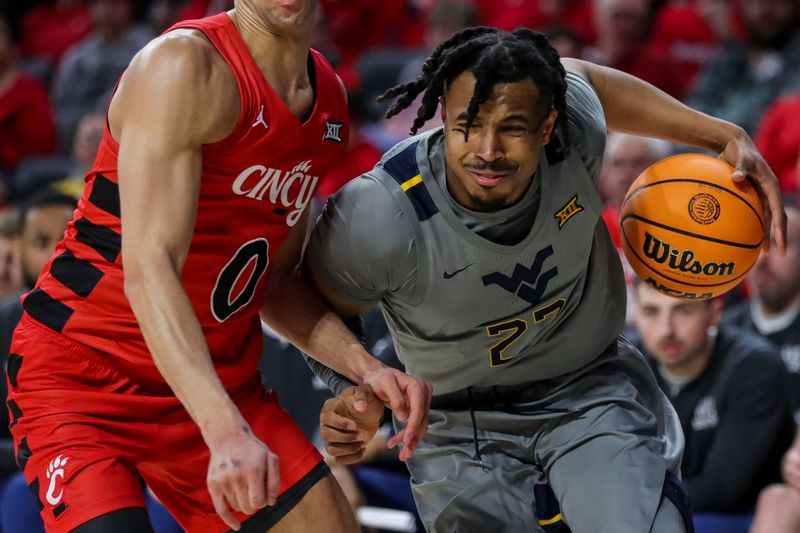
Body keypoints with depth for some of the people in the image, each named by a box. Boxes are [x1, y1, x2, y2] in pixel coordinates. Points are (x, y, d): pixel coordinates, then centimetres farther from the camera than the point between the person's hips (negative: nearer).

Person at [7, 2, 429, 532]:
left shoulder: (329, 96, 6)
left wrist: (365, 368, -4)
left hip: (221, 385, 8)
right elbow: (148, 268, -29)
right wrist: (226, 431, -40)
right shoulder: (186, 65, -20)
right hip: (85, 375, -8)